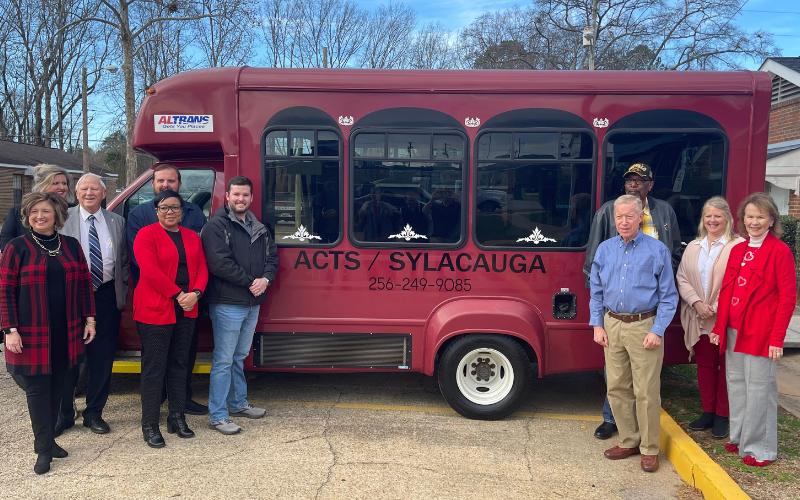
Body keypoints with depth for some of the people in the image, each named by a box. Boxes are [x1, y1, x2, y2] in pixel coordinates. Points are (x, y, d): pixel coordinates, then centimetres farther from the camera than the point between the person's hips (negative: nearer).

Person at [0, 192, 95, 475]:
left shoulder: (71, 246, 7)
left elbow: (84, 283, 11)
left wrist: (89, 318, 7)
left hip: (66, 331, 4)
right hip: (32, 332, -3)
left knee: (57, 385, 10)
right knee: (37, 387, 1)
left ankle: (47, 440, 24)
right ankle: (44, 448, 8)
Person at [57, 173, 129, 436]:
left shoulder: (117, 222, 9)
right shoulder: (63, 219, 0)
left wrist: (122, 293, 5)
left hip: (107, 295, 2)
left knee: (102, 356, 8)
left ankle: (94, 413, 21)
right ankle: (64, 414, 21)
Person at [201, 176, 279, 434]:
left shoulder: (259, 228, 14)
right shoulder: (216, 226, -9)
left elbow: (272, 256, 12)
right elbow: (219, 263, -19)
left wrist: (265, 279, -9)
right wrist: (250, 282, -16)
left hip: (253, 303, 7)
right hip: (227, 304, -7)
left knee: (240, 357, 19)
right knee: (224, 360, -3)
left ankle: (238, 403, 32)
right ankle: (217, 416, 6)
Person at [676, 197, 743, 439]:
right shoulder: (693, 248, 11)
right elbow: (682, 278, 6)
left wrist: (718, 308, -16)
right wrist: (696, 303, -9)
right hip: (699, 320, 5)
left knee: (726, 367, 5)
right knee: (704, 365, 12)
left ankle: (722, 415, 17)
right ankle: (708, 412, 24)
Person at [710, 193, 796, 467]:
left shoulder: (780, 251, -7)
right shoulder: (737, 250, 10)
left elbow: (788, 297, -10)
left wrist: (777, 338, -13)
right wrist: (719, 327, 9)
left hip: (760, 333, -6)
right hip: (734, 331, 6)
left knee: (758, 388, 1)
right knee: (736, 384, 12)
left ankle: (759, 447, 14)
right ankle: (739, 438, 26)